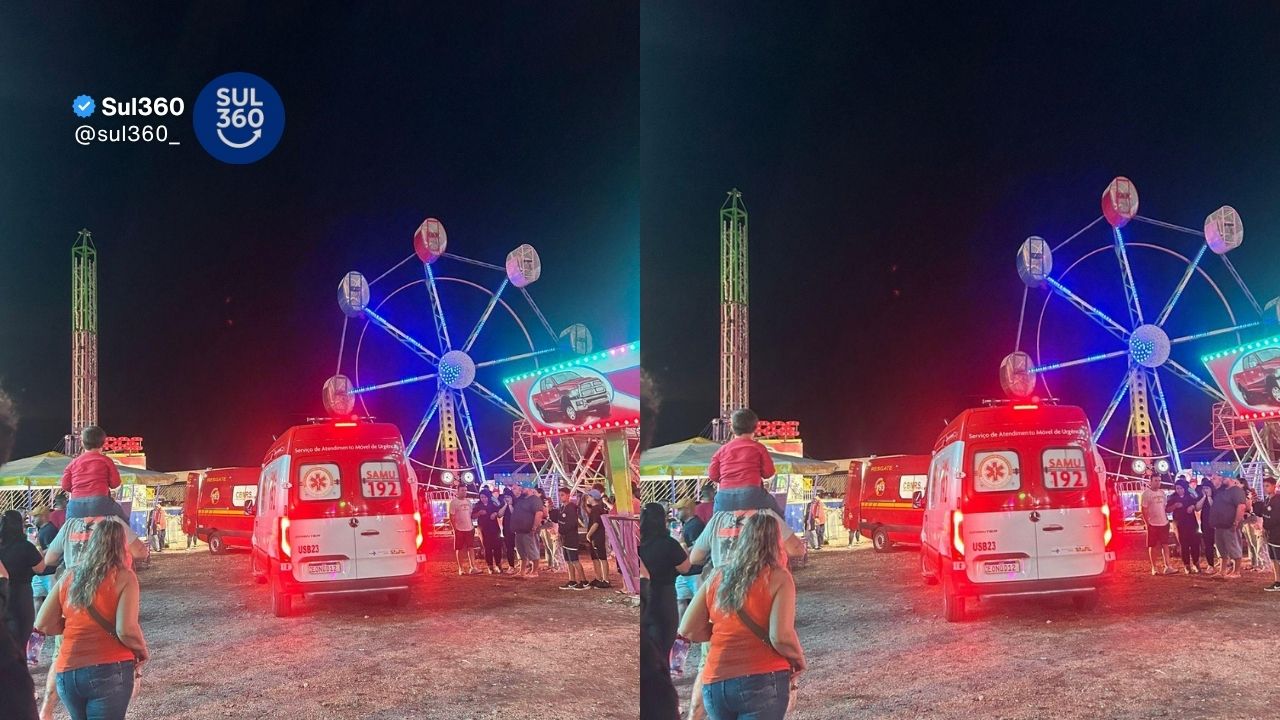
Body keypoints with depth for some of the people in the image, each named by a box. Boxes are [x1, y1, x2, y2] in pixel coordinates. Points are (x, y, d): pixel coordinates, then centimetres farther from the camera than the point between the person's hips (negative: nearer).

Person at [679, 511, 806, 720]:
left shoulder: (718, 577, 9)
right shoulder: (777, 578, -5)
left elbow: (687, 631, 9)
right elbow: (781, 636, -16)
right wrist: (799, 660, 2)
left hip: (714, 683, 5)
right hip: (762, 681, -5)